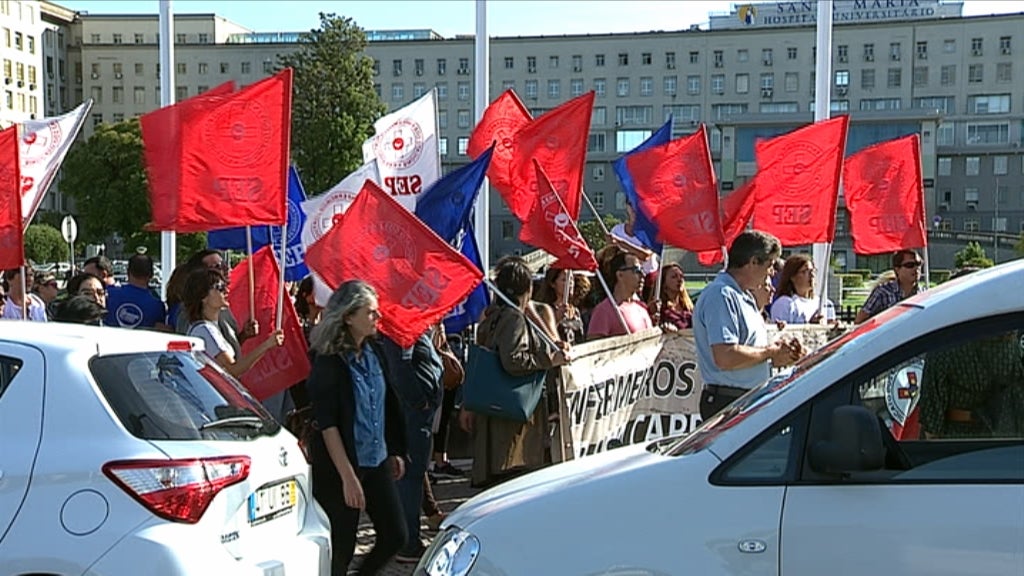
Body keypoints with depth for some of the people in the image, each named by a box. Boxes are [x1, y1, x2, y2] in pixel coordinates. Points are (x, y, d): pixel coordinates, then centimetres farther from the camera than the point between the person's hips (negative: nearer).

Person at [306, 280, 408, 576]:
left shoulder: (374, 351, 5)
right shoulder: (329, 362, -16)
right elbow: (327, 425, -18)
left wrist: (394, 452, 16)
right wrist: (348, 477, -20)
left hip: (377, 461, 7)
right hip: (340, 464, -7)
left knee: (395, 535, 7)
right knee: (340, 550, 3)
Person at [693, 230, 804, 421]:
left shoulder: (745, 296, 19)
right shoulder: (721, 295, -15)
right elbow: (726, 357, -26)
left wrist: (779, 353, 8)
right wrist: (770, 352, -12)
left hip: (751, 401, 10)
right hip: (728, 403, -10)